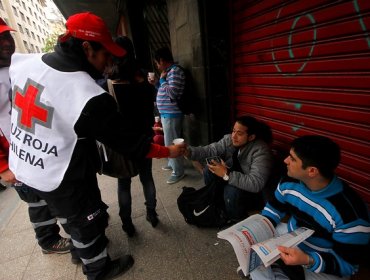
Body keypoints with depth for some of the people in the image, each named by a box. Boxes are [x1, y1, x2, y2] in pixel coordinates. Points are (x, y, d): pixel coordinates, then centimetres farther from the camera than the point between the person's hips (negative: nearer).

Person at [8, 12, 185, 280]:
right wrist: (168, 151, -9)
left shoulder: (23, 62, -6)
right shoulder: (90, 97, -28)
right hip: (61, 178, -7)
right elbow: (128, 140, -21)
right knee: (89, 221, 16)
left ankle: (85, 249, 53)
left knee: (77, 215, 28)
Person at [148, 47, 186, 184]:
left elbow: (172, 93, -26)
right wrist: (156, 83, 9)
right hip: (167, 113, 10)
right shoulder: (170, 71, 14)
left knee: (171, 143, -3)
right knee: (170, 142, 21)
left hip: (171, 114, -10)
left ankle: (178, 172, 10)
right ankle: (172, 163, 37)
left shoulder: (175, 71, -17)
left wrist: (162, 79, -14)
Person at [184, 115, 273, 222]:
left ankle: (237, 221, -3)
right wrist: (188, 151, -31)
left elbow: (256, 183, -37)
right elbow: (210, 150, -15)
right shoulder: (229, 139, -11)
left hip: (255, 192, -6)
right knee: (209, 170, -9)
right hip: (234, 180, 6)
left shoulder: (261, 151, -29)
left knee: (231, 191, -33)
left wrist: (226, 174, -40)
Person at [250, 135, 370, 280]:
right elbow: (274, 208, 3)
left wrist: (309, 261, -37)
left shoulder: (350, 213, -31)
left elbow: (347, 263, -21)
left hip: (325, 262, -4)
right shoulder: (289, 182, -15)